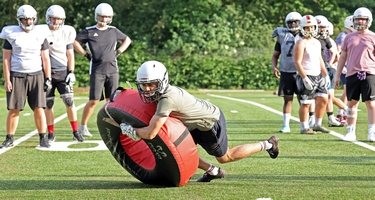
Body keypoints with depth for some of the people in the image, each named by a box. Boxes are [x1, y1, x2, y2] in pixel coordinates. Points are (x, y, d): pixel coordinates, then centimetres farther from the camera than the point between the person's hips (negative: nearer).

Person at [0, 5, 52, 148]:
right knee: (13, 109, 0)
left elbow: (45, 59, 9)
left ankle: (43, 139, 5)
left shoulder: (40, 36, 7)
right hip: (17, 76, -1)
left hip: (36, 76, 1)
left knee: (39, 108, -3)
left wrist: (48, 79, 2)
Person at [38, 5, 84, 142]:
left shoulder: (66, 32, 3)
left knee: (69, 101, -7)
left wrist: (71, 72, 2)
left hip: (63, 72, 1)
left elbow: (70, 54, 9)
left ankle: (75, 132, 3)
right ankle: (51, 134, 15)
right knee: (48, 104, 4)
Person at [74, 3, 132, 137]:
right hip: (97, 71, -3)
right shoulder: (89, 31, 2)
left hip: (112, 70, 3)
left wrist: (118, 52, 10)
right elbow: (75, 42, 3)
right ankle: (83, 126, 4)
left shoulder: (113, 31, 11)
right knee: (94, 100, -7)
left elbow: (127, 40, 24)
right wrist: (86, 54, -3)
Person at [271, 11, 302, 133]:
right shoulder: (282, 36, 5)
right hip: (286, 72, 1)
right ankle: (286, 125, 6)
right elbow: (275, 55, 11)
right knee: (287, 99, 2)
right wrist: (274, 67, -5)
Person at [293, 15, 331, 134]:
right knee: (306, 103, -4)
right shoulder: (301, 43, -10)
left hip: (318, 76, 8)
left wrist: (325, 75, 19)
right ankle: (304, 128, 4)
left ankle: (317, 125, 17)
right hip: (306, 76, -8)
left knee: (323, 99, 5)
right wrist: (305, 78, -21)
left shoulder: (317, 43, 15)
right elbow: (297, 62, -16)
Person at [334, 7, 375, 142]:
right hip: (352, 74, 3)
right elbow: (343, 57, 15)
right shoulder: (349, 37, 12)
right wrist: (337, 75, 12)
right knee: (352, 103, 6)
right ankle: (351, 132, 13)